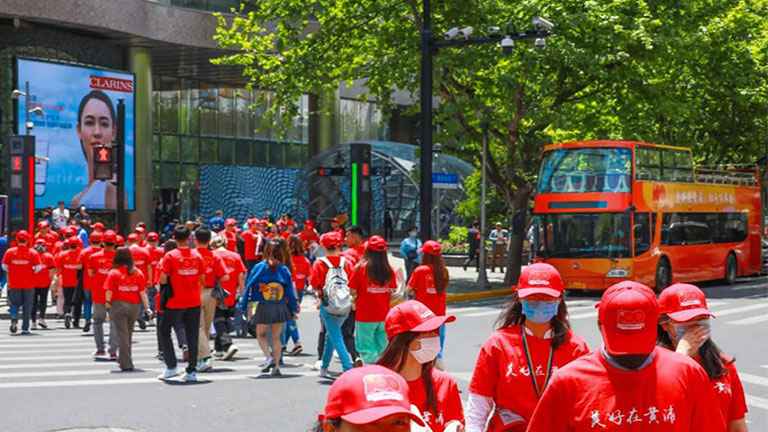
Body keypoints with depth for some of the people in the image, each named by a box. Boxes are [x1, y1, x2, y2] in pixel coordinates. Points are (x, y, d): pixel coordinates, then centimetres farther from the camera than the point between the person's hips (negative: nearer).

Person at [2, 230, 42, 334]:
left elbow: (4, 266, -1)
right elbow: (38, 267, -9)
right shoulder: (33, 253, -6)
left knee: (15, 303, 16)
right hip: (29, 284, -1)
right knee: (27, 306, 9)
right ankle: (25, 328, 8)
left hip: (14, 283, 1)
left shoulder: (9, 252, -3)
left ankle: (14, 317, -13)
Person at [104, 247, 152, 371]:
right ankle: (123, 359, 33)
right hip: (134, 306, 4)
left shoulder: (113, 273, -8)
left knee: (122, 334, 0)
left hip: (119, 305, -4)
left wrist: (108, 303, 5)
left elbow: (109, 291, -12)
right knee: (129, 334, 19)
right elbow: (143, 292, -1)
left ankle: (126, 364, -4)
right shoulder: (138, 272, 2)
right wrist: (147, 307, 0)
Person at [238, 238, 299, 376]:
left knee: (261, 335, 16)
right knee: (275, 337, 12)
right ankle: (276, 366, 6)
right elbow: (290, 291, 3)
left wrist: (243, 306, 5)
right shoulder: (284, 270, 0)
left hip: (263, 308, -2)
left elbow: (249, 287, -3)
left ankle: (269, 358, -7)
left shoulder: (259, 268, -5)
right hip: (281, 307, 2)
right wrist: (294, 310, 11)